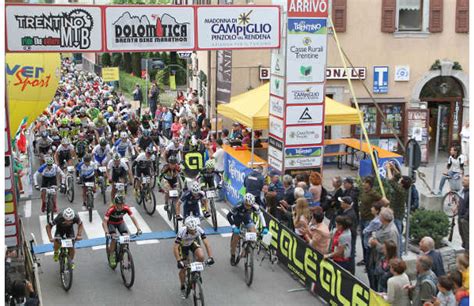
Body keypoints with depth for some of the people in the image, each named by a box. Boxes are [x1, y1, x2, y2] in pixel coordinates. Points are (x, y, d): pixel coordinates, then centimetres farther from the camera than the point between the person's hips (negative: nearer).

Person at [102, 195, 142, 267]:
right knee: (114, 237, -25)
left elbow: (133, 218, -26)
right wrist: (106, 233, -52)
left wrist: (138, 229, -38)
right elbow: (104, 222, -38)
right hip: (111, 223, -3)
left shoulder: (126, 208, -28)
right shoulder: (111, 209, -36)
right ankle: (112, 255, -7)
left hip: (120, 222, 3)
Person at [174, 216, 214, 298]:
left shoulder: (199, 230, -32)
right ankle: (182, 287, 21)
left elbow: (206, 243, -30)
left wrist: (210, 257, -40)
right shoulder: (182, 231, -38)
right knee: (183, 268, -4)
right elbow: (175, 247, -37)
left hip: (193, 243, 2)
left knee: (201, 257, -28)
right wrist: (179, 261, -46)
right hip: (183, 245, -2)